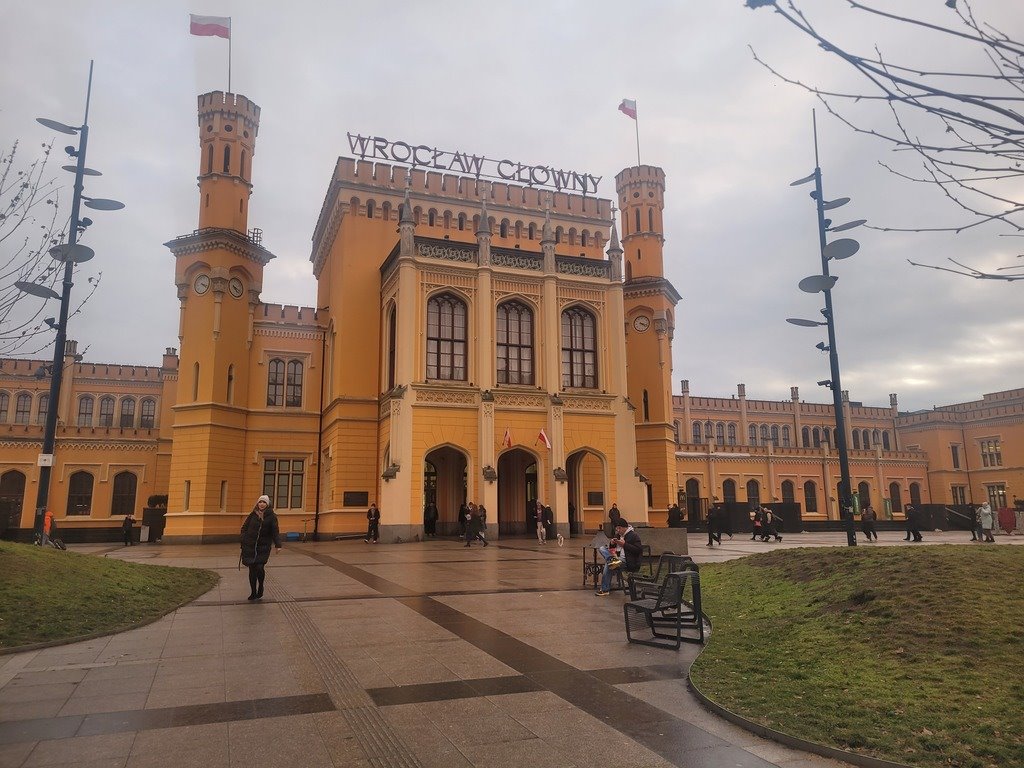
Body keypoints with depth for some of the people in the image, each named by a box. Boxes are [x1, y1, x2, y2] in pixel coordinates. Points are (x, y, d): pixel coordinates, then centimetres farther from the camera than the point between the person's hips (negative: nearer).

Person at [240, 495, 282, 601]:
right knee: (252, 569, 6)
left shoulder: (271, 516, -2)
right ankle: (253, 593, 20)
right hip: (250, 546, 2)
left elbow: (275, 531, -4)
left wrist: (278, 545, -13)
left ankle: (260, 587, 16)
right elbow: (244, 527, 8)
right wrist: (242, 540, -6)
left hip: (263, 547, -2)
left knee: (260, 568, -13)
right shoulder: (253, 515, 4)